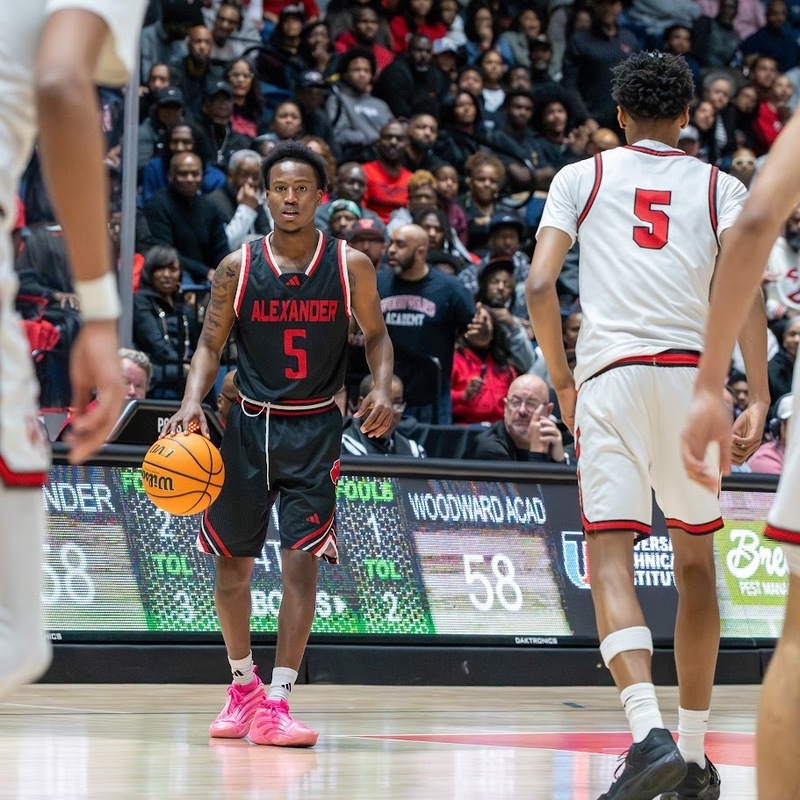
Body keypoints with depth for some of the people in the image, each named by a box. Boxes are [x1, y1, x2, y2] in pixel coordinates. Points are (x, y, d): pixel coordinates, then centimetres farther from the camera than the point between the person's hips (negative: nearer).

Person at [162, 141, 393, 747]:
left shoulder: (350, 266, -5)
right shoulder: (238, 268, -4)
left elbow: (376, 335, 6)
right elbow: (211, 344, 1)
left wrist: (383, 387, -12)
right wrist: (192, 402, -15)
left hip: (315, 429, -2)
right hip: (250, 422, 2)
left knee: (301, 561, -12)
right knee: (233, 561, 10)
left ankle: (276, 703, -14)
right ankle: (244, 685, 30)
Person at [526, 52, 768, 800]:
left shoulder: (581, 178, 12)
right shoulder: (720, 188, 12)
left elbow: (538, 287, 2)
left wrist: (562, 381, 13)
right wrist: (758, 400, -5)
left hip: (610, 374, -1)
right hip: (692, 373, 2)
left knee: (609, 557, -7)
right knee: (694, 560, 16)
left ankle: (650, 732, -30)